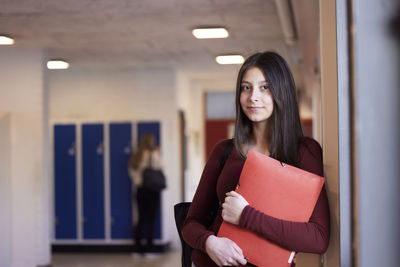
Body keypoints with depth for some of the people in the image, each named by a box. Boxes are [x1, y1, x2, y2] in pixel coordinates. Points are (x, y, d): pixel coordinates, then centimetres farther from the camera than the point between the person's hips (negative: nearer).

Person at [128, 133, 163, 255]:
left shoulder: (135, 157, 7)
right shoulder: (153, 155, -9)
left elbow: (132, 173, 7)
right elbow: (159, 169, -7)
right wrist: (158, 154, 2)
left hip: (139, 189, 5)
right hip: (152, 189, -5)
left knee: (141, 218, 10)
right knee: (151, 219, 1)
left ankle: (138, 245, 10)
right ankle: (149, 245, 1)